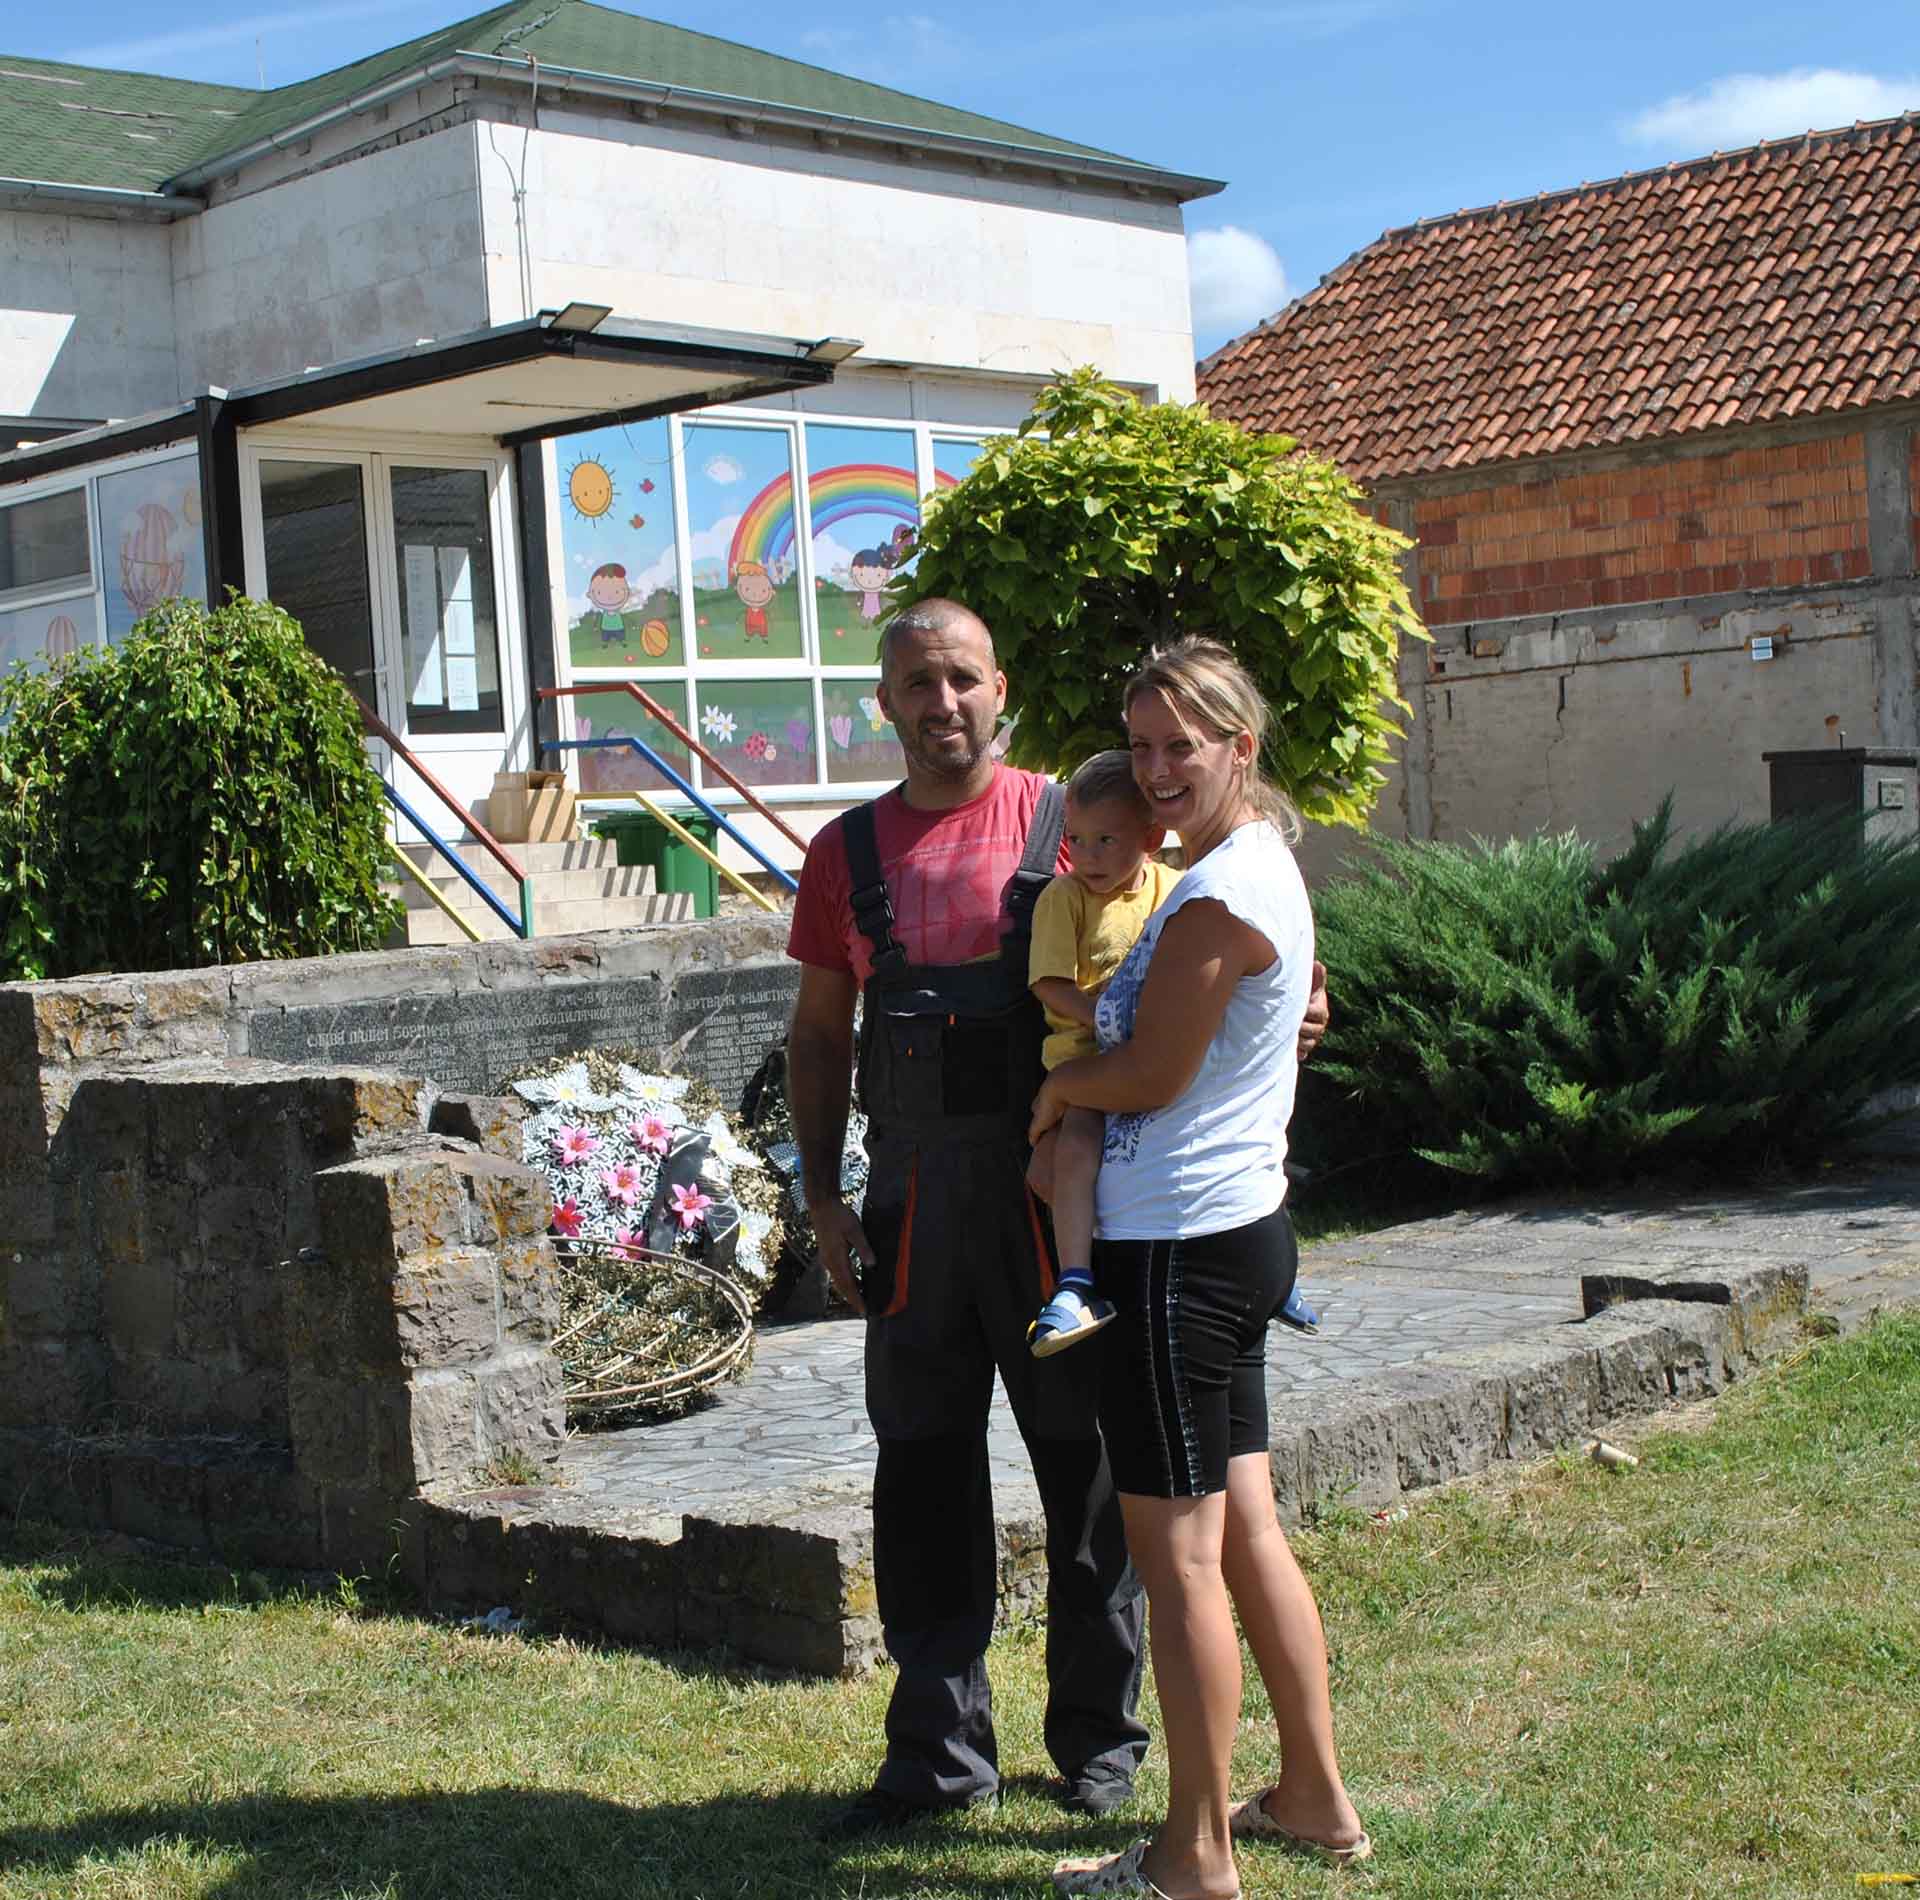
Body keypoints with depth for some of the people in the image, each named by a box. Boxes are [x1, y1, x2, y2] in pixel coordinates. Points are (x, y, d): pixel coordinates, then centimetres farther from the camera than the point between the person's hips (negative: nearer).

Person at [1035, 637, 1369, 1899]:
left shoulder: (1218, 896, -19)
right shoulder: (1264, 868, 13)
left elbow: (1148, 1074, -14)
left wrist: (1052, 1087, 3)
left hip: (1182, 1250, -10)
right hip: (1239, 1229, 10)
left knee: (1176, 1552, -1)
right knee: (1245, 1530, 16)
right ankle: (1316, 1798, 26)